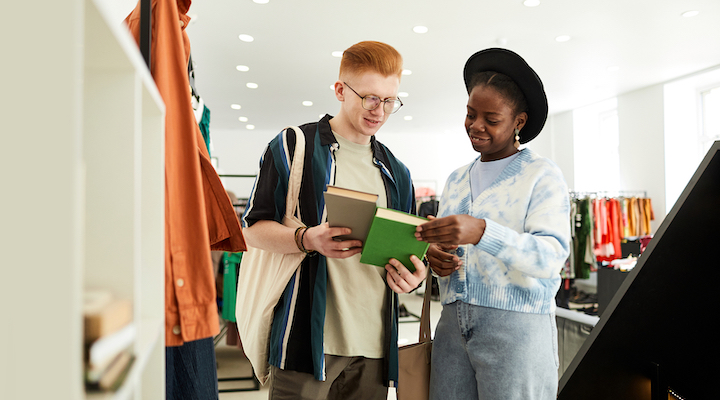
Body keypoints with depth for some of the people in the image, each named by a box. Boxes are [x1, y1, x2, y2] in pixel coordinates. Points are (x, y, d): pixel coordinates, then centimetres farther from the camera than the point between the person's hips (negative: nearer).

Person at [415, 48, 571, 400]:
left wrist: (482, 232, -29)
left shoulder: (542, 175, -2)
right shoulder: (456, 180, 17)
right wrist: (434, 256, -3)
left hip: (517, 327, -5)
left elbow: (551, 257, -15)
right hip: (453, 323, 5)